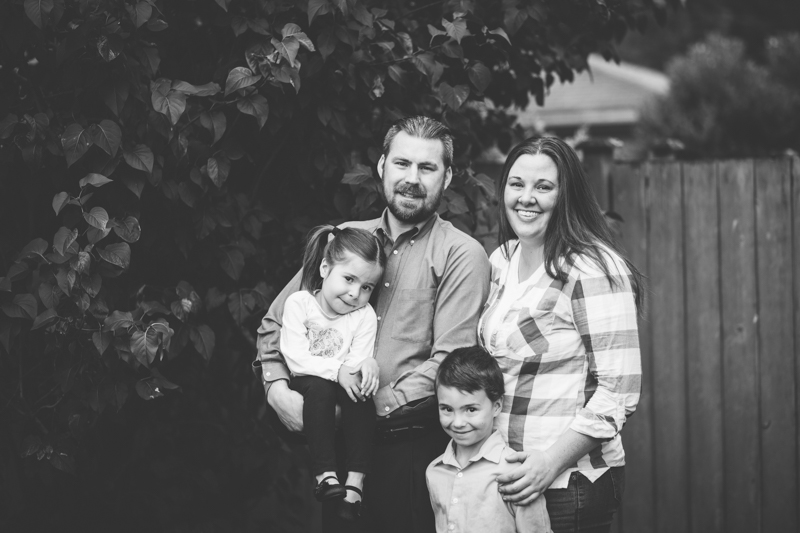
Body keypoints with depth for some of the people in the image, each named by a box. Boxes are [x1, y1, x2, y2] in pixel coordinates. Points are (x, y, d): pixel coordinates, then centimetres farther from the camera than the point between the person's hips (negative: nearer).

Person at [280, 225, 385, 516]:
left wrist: (367, 364, -33)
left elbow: (358, 359, -8)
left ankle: (355, 481, -35)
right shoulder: (298, 303, -7)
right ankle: (325, 475, -37)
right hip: (305, 383, -2)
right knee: (319, 386, -35)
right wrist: (337, 369, -27)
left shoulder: (365, 315, 0)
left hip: (343, 385, 2)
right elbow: (296, 358, -16)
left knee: (361, 386, -30)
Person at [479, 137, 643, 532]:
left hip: (570, 485, -7)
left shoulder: (592, 270, -14)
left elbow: (619, 390, -17)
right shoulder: (501, 261, 8)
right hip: (505, 478, 7)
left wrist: (551, 463, -22)